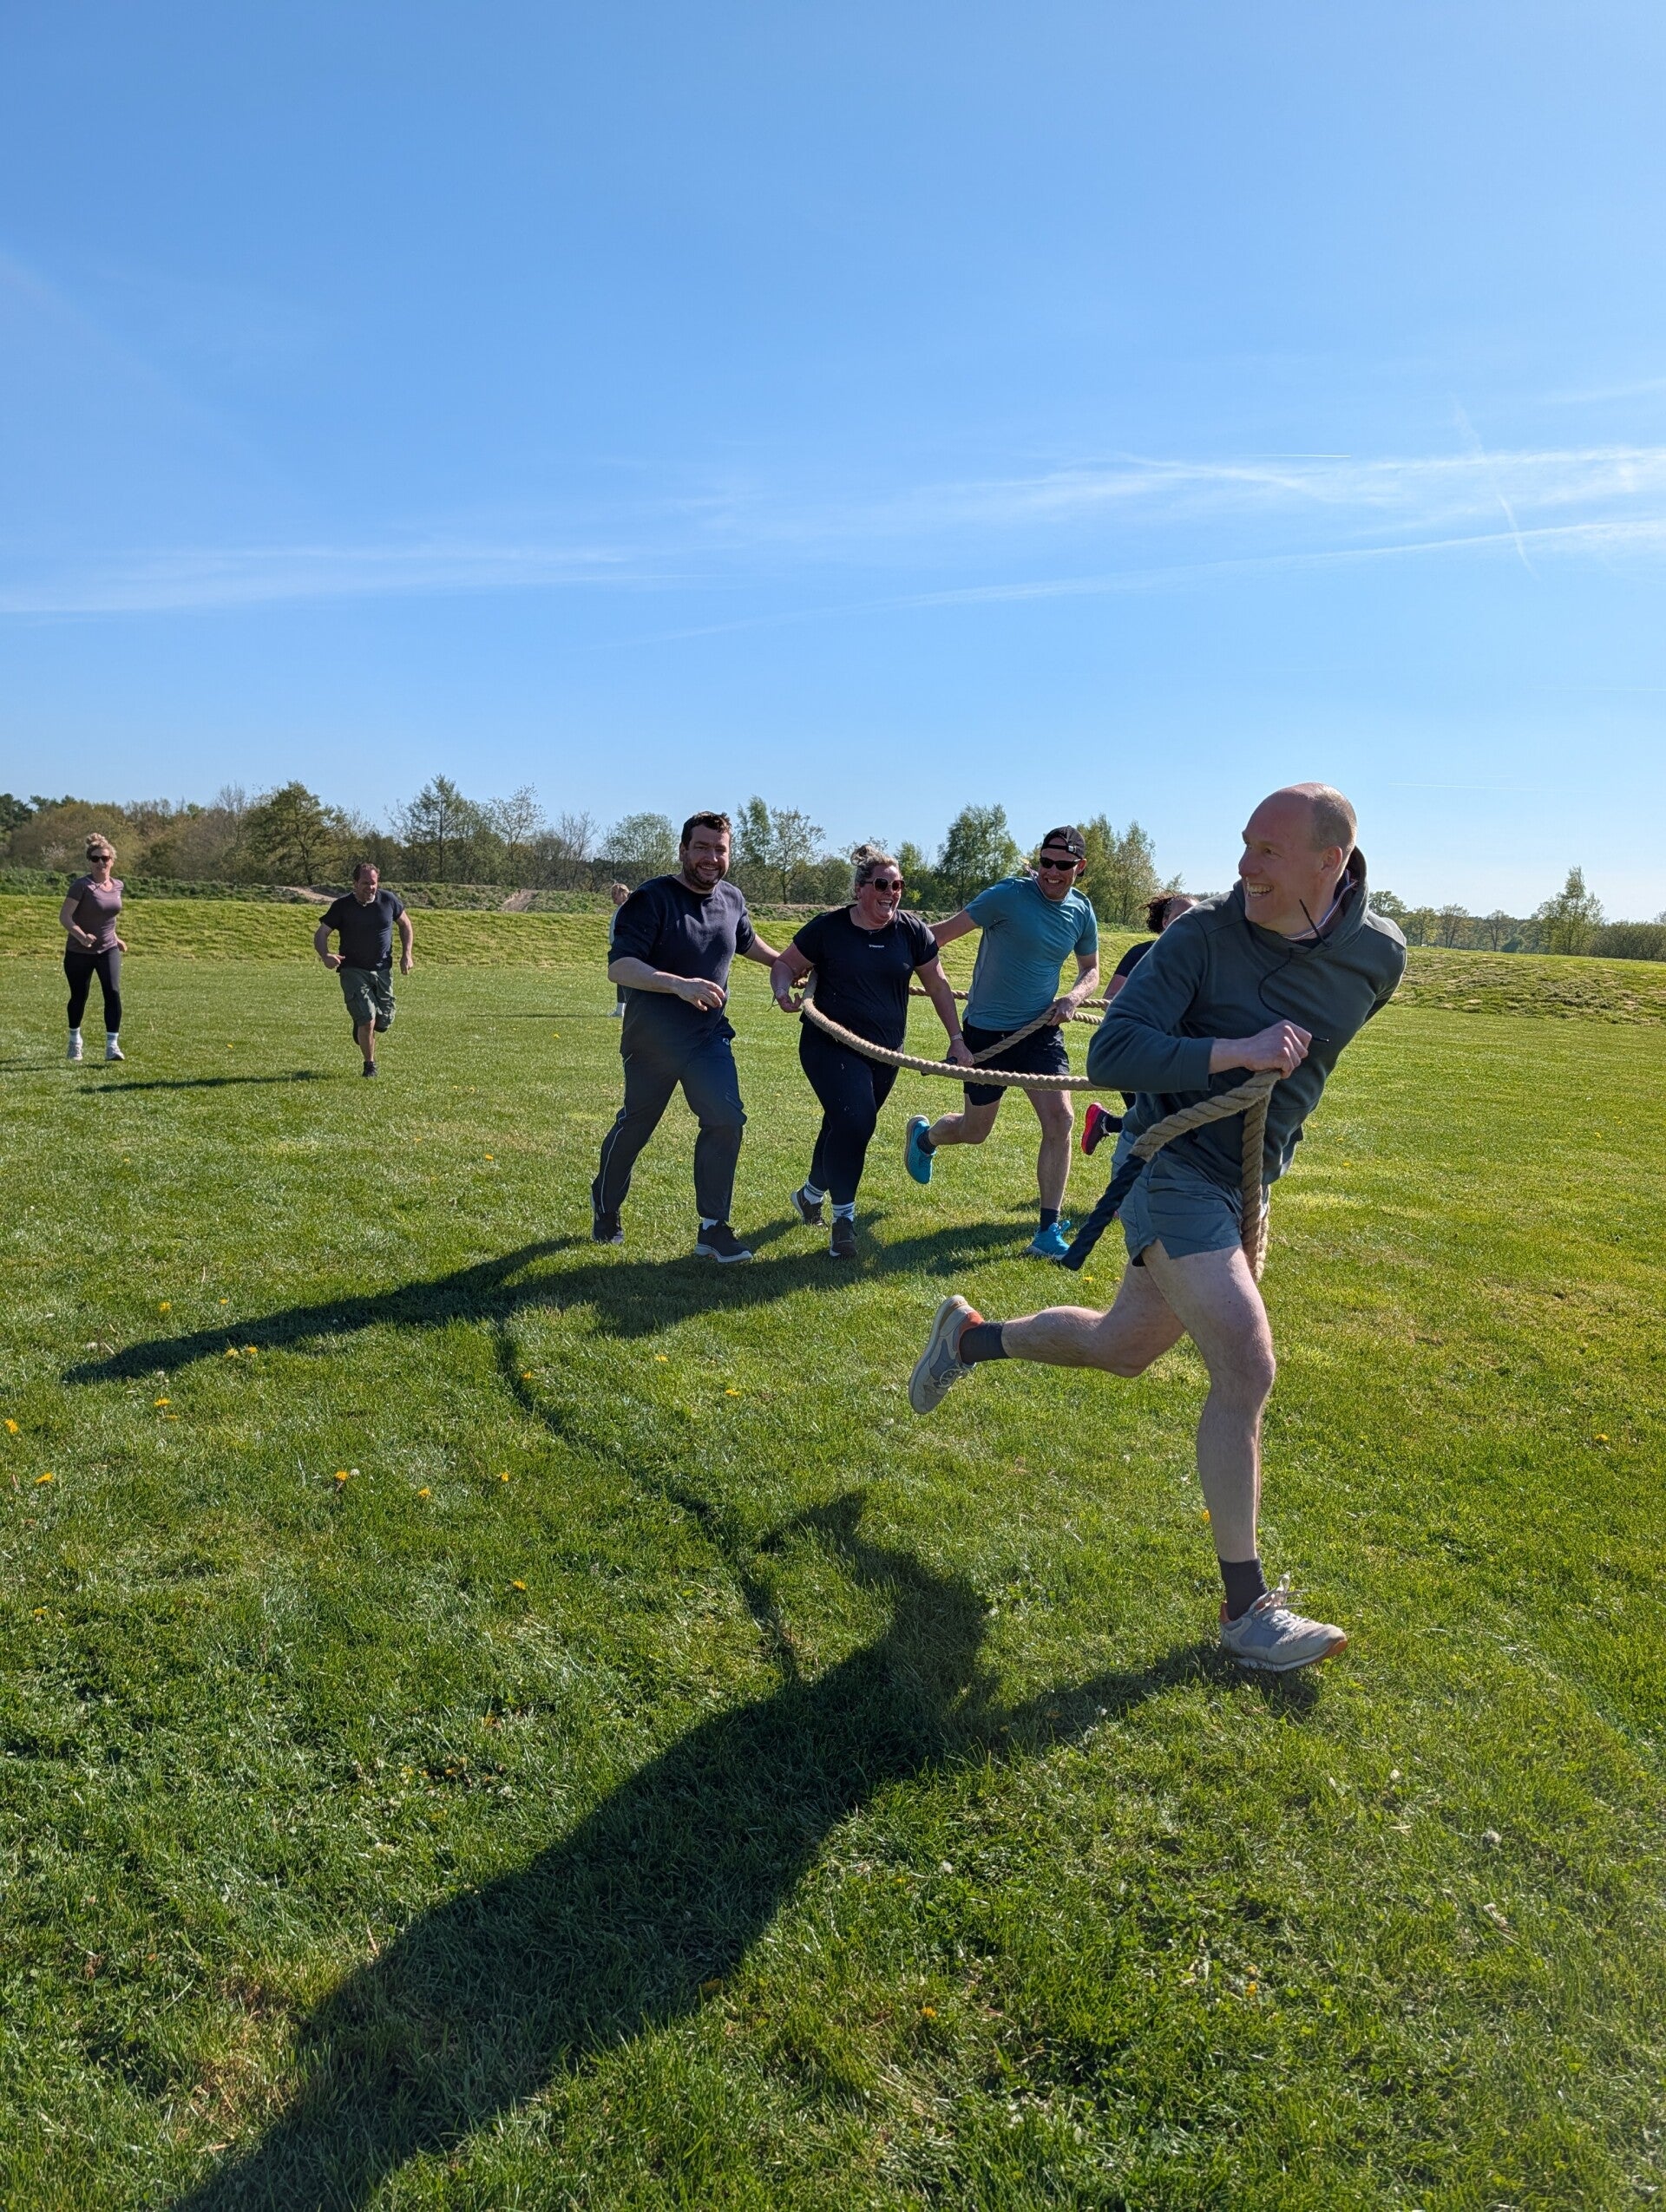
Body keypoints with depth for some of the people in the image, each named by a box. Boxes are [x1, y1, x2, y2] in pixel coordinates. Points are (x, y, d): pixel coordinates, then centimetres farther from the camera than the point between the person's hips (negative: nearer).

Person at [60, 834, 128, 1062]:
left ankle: (112, 1046, -13)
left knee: (113, 993, -13)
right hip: (79, 952, -3)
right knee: (79, 997, 12)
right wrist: (81, 935, -33)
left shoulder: (117, 885, 3)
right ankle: (74, 1040, 35)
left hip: (108, 950, 4)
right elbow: (64, 917, -19)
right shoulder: (81, 885, -15)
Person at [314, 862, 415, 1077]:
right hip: (353, 971, -3)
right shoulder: (343, 906, -8)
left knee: (385, 1022, 5)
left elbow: (405, 924, 15)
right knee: (368, 1020, -15)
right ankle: (370, 1064, 7)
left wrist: (406, 954, 3)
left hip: (383, 970, 3)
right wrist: (325, 955, -23)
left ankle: (359, 1025, 41)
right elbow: (321, 933, -3)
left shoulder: (389, 900, -1)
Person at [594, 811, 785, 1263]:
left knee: (726, 1120, -10)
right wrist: (680, 984, -43)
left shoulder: (732, 900, 1)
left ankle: (713, 1229, 2)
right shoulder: (651, 899, -19)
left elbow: (747, 940, 25)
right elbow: (619, 966, -30)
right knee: (635, 1127, 12)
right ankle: (606, 1204, 39)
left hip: (709, 1037, 4)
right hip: (652, 1040, -4)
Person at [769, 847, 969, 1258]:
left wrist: (957, 1039, 6)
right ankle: (843, 1217, -6)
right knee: (853, 1122, -22)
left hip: (885, 1053, 4)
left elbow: (938, 985, 8)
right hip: (831, 1046, -4)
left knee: (844, 1127, 13)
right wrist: (783, 991, -20)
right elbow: (786, 964, 2)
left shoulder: (912, 931, 0)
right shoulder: (828, 928, -7)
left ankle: (810, 1194, 40)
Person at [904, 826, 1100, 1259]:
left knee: (1059, 1118, -13)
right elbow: (943, 933, -11)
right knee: (975, 1131, 8)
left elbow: (1091, 971, 15)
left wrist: (1073, 997, -6)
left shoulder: (1081, 911, 1)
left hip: (1041, 1030, 4)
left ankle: (1048, 1231, -3)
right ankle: (923, 1135, 45)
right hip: (987, 1030, -4)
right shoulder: (1008, 896, -14)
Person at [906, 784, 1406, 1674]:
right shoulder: (1206, 933, -16)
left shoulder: (1378, 955, -3)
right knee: (1246, 1366, -17)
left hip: (1245, 1181, 6)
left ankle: (971, 1338, 43)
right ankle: (1246, 1608, -4)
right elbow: (1111, 1053, -20)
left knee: (1123, 1347, 18)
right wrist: (1231, 1051, -29)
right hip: (1172, 1164, -6)